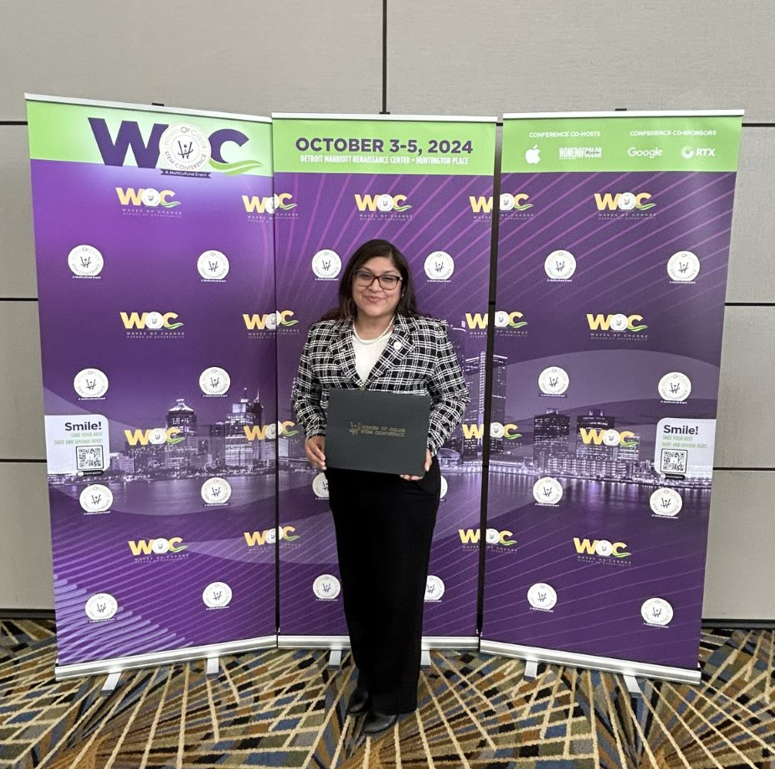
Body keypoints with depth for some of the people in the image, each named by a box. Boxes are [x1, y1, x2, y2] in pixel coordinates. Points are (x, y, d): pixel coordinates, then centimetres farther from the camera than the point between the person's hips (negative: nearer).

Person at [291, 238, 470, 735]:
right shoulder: (323, 335, 1)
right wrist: (314, 433, -8)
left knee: (398, 585, 8)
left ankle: (393, 695, 31)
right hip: (345, 479, 4)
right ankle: (369, 675, 42)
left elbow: (454, 396, -3)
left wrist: (428, 445, -16)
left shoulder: (429, 334, -8)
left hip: (406, 480, -4)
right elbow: (305, 392, 9)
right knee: (356, 579, 18)